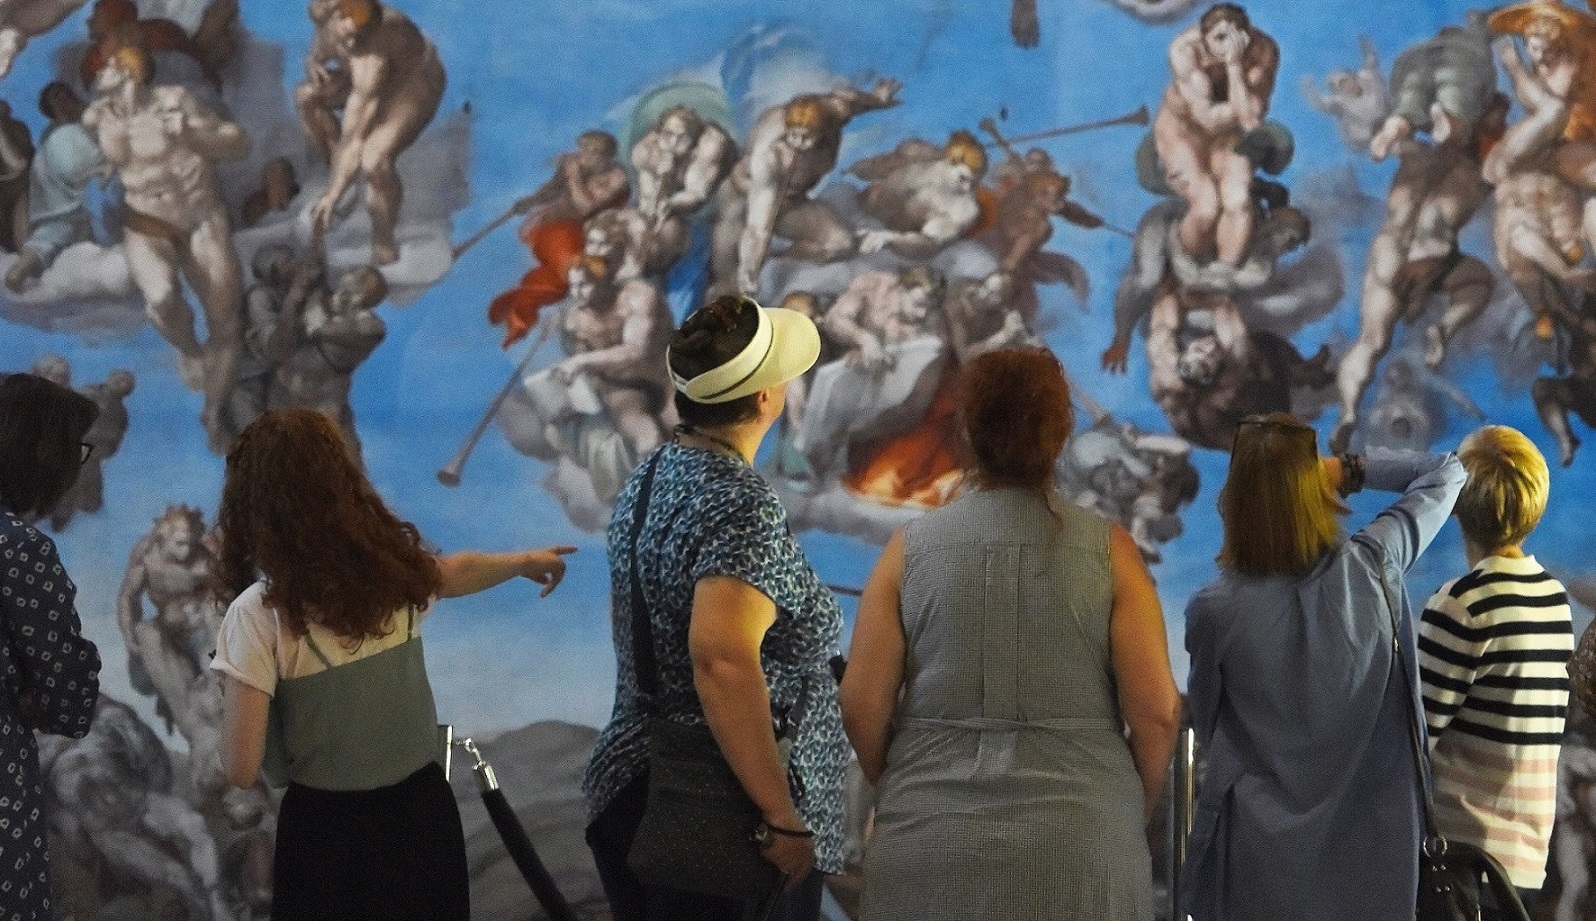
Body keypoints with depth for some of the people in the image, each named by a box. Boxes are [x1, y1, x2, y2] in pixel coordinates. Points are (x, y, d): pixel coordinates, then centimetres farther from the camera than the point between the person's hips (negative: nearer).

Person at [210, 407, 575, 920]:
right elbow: (456, 571, 20)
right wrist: (526, 561, 42)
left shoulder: (260, 610, -18)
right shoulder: (399, 568, -4)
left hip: (329, 832, -4)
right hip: (424, 814, 4)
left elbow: (242, 771, -16)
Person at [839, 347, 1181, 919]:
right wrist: (1131, 813, 10)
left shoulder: (911, 549, 1)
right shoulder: (1109, 550, -2)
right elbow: (1157, 710, -6)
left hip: (930, 845, 1)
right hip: (1080, 849, -1)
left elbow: (861, 707, -1)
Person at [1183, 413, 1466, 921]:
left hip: (1263, 848, -1)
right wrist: (1350, 469, 2)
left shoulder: (1214, 609, -14)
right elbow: (1447, 473, 7)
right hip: (1369, 842, 2)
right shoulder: (1373, 568, -10)